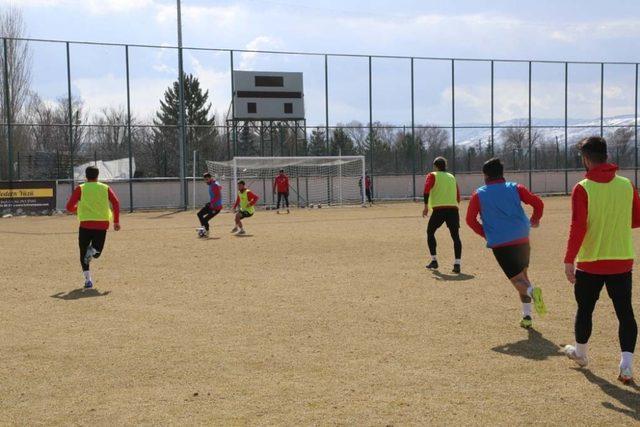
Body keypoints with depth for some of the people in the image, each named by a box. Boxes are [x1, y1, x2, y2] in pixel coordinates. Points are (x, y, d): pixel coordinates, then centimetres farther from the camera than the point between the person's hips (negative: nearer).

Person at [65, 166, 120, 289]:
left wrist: (77, 209, 21)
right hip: (102, 225, 1)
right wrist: (116, 221, 0)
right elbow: (116, 203, -4)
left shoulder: (80, 188, 4)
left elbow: (69, 207, -2)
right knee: (97, 253, 18)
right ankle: (93, 251, -19)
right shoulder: (105, 188, 8)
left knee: (83, 253, 11)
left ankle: (88, 279, -5)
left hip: (86, 224, -1)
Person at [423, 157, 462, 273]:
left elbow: (427, 190, -10)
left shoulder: (432, 176, 9)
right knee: (456, 237, 5)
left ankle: (434, 261, 13)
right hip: (453, 209, 3)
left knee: (430, 233, 16)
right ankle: (457, 264, -7)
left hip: (439, 210, -3)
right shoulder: (452, 177, 22)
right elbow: (458, 197, 19)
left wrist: (426, 206, -8)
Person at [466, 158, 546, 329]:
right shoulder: (515, 188, 8)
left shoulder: (479, 194, 4)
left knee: (517, 279, 2)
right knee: (523, 274, 19)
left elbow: (470, 220, 2)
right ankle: (526, 316, 12)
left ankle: (531, 291, -34)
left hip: (500, 244, -3)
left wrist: (485, 234, 16)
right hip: (522, 239, 3)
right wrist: (535, 220, 21)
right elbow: (538, 203, 3)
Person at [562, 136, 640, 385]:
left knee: (585, 309, 16)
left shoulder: (582, 189, -13)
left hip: (590, 263, -2)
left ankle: (580, 353, 34)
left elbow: (578, 227, -17)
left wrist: (569, 260, -12)